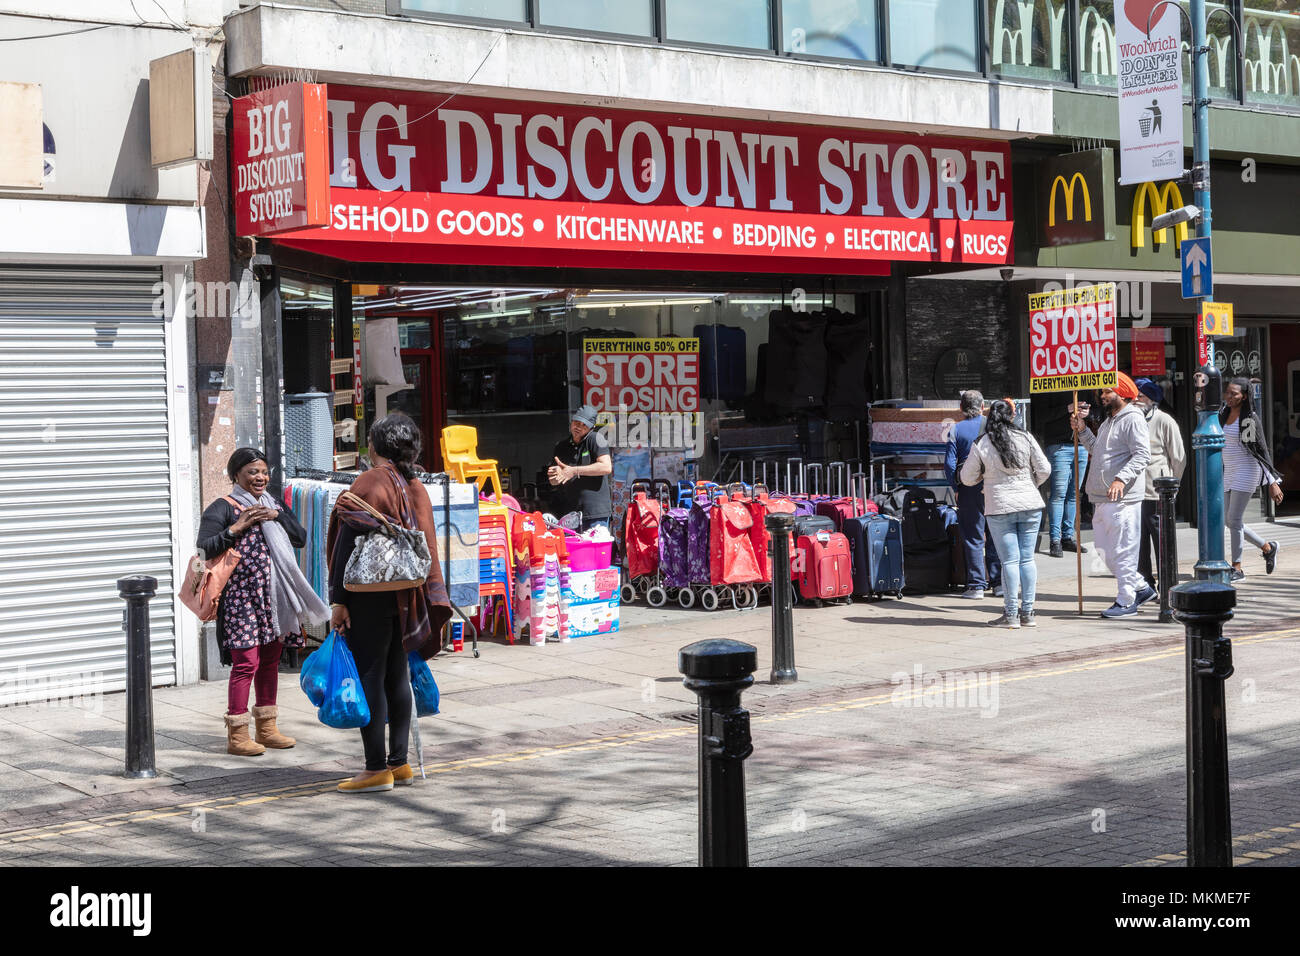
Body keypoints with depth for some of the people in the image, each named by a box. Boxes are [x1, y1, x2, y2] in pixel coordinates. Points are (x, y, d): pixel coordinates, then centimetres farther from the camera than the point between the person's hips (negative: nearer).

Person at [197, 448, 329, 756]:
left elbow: (301, 538, 9)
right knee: (246, 662, -10)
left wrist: (277, 517, -4)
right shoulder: (222, 508, -3)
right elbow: (205, 547, -13)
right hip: (241, 597, -7)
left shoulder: (274, 505, 17)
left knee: (270, 661, 11)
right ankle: (237, 735, -4)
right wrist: (238, 527, -19)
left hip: (274, 596, 7)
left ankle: (266, 728, 21)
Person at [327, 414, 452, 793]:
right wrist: (427, 601, 17)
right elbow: (426, 545, 13)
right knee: (397, 676, 13)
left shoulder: (369, 483, -12)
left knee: (369, 677, -2)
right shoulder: (416, 488, 9)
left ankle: (377, 768, -1)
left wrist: (338, 600, -14)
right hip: (405, 597, 7)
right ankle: (399, 763, 17)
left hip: (370, 596, -7)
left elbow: (348, 544, -15)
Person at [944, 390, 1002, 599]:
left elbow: (949, 464, -5)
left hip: (969, 488, -1)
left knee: (973, 537, 4)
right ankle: (998, 582, 12)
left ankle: (977, 585, 3)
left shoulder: (956, 430, -2)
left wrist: (956, 488, 4)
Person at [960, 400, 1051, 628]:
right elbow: (1044, 470, 2)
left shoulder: (981, 445, -5)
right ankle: (1027, 613, 8)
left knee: (1010, 560, 0)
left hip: (1000, 508, -2)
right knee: (1027, 558, 6)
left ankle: (1011, 614, 0)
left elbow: (967, 478, 4)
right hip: (1030, 506, 2)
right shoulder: (1025, 438, -1)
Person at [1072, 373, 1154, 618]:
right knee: (1104, 547, 13)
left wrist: (1121, 479, -29)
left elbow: (1142, 455, -19)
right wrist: (1082, 431, 17)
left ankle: (1126, 601, 0)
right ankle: (1140, 588, 23)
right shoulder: (1109, 421, 21)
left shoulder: (1133, 420, -10)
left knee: (1123, 549, -6)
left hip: (1123, 497, -10)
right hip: (1102, 498, 10)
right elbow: (1097, 450, 28)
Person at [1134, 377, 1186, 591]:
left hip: (1156, 494, -5)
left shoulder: (1164, 421, -4)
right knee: (1139, 544, 7)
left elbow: (1179, 458, 1)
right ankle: (1145, 586, 16)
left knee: (1163, 543, -1)